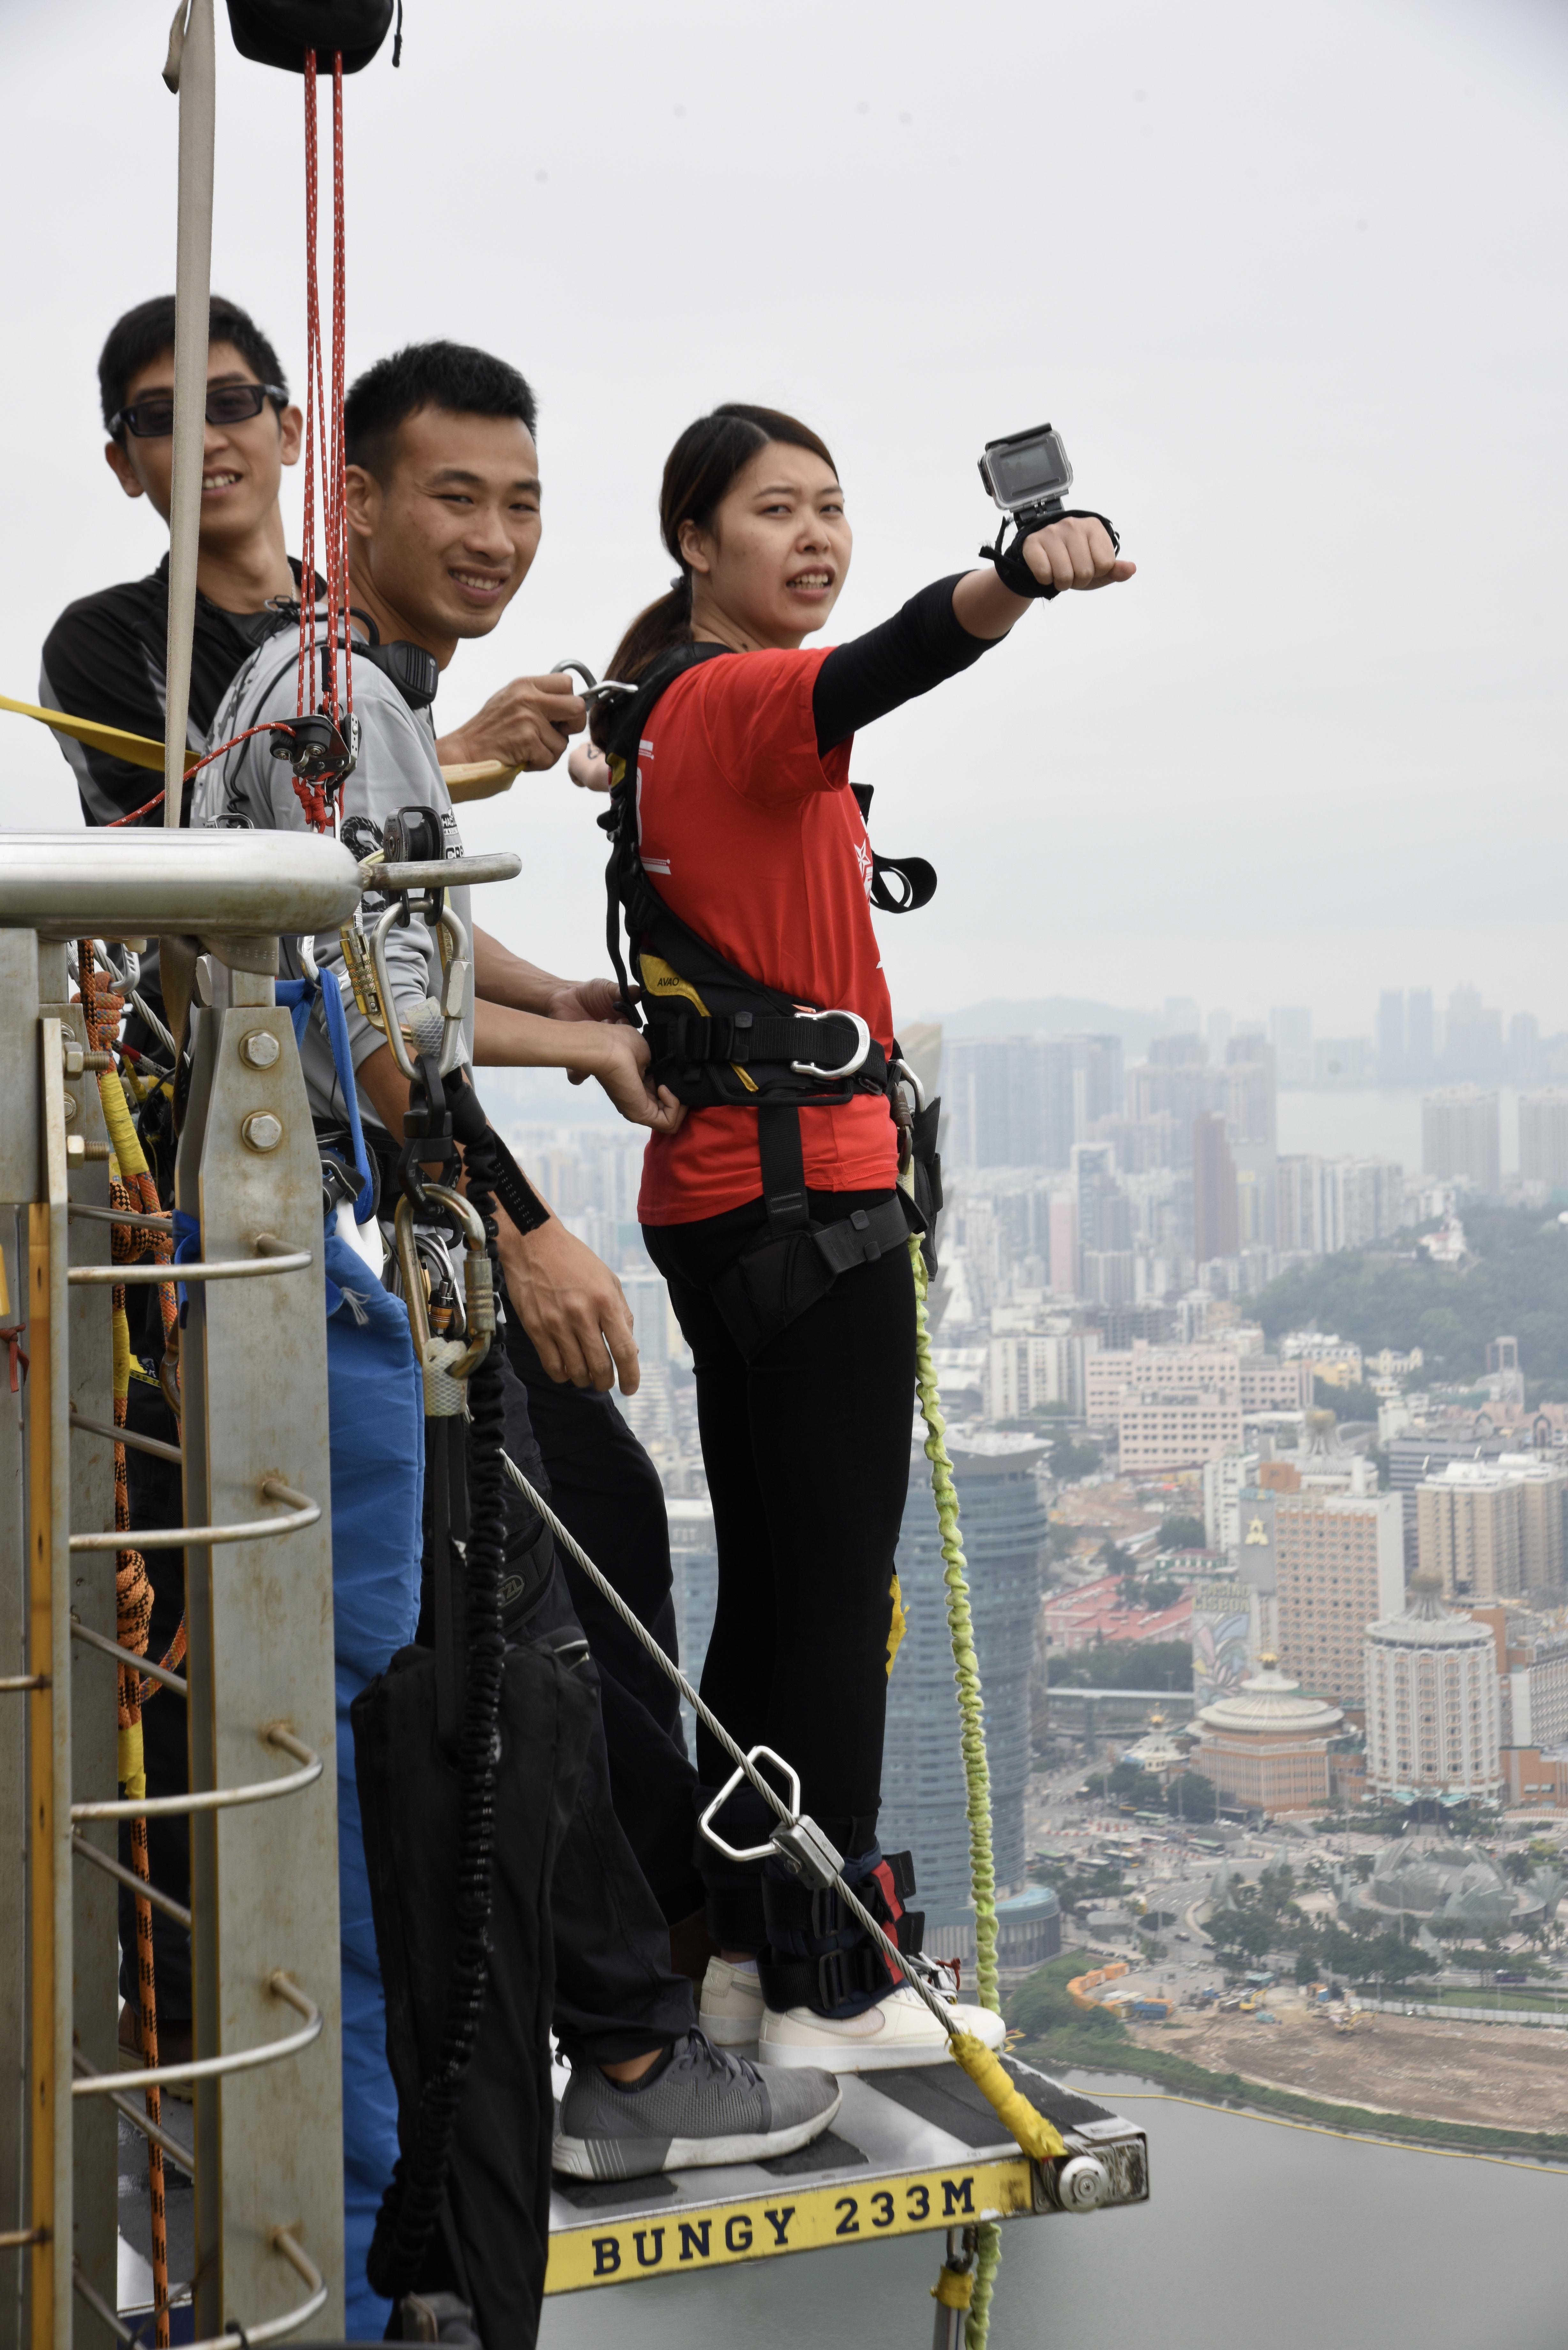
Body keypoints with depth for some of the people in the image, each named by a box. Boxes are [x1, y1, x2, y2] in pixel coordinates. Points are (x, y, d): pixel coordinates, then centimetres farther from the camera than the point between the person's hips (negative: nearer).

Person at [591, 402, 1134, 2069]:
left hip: (717, 1185, 10)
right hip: (809, 1189, -10)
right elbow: (872, 675, -36)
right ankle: (830, 1992, 3)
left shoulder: (667, 712, 18)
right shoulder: (744, 700, -12)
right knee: (840, 1594, -4)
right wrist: (1017, 579, -54)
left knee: (767, 1587, 14)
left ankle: (738, 1951, 23)